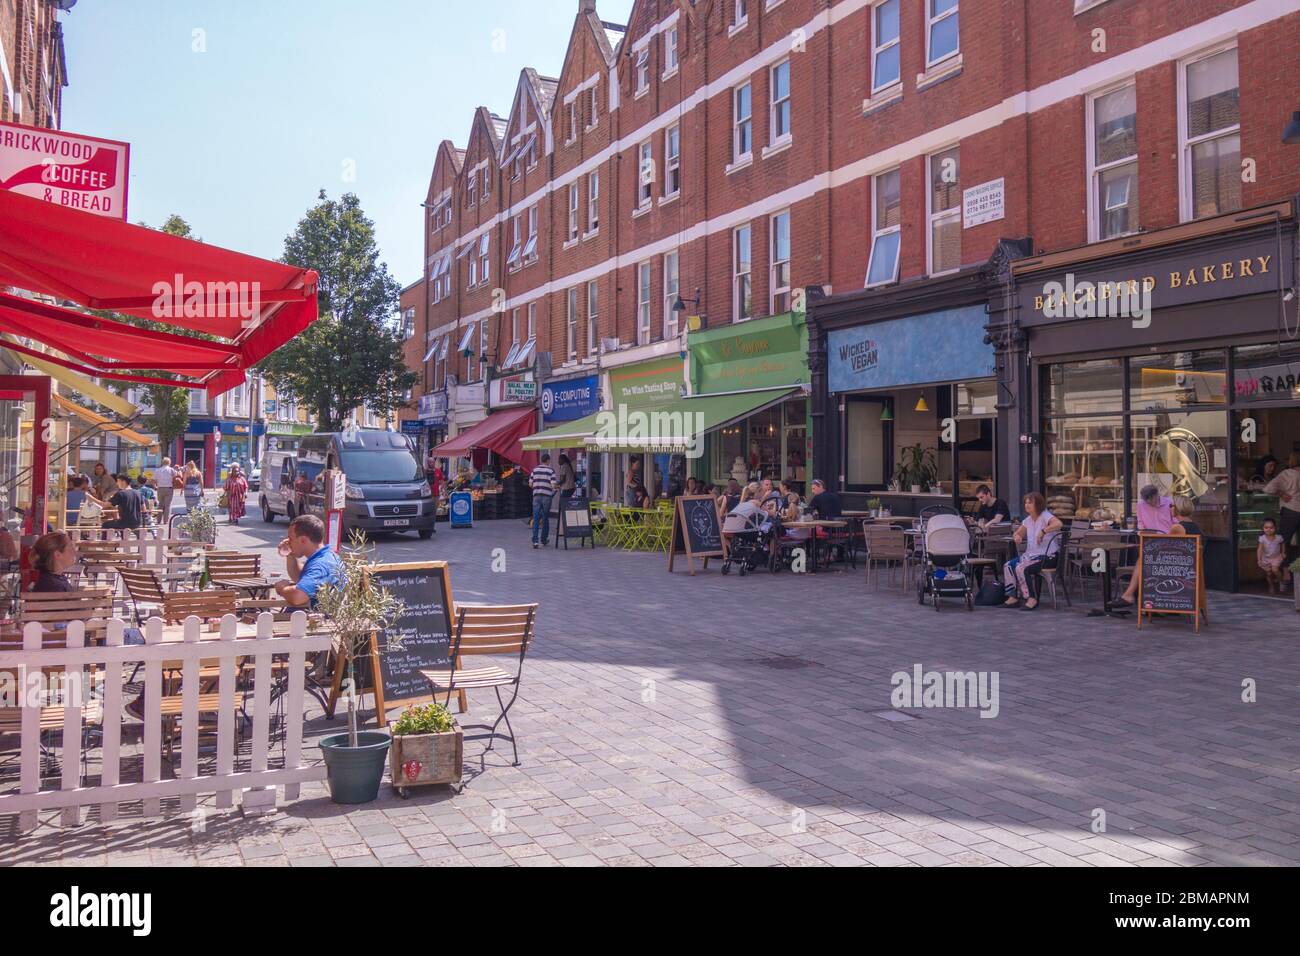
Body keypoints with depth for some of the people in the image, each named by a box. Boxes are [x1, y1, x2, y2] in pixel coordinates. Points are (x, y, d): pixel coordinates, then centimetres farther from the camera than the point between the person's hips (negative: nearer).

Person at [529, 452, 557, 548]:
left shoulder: (535, 470, 5)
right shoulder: (551, 470, -5)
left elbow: (530, 484, 7)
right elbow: (553, 485, -11)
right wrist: (554, 489, 11)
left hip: (536, 496, 2)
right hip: (547, 496, -2)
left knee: (536, 519, -1)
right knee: (545, 519, 11)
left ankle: (535, 541, -15)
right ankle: (543, 541, 20)